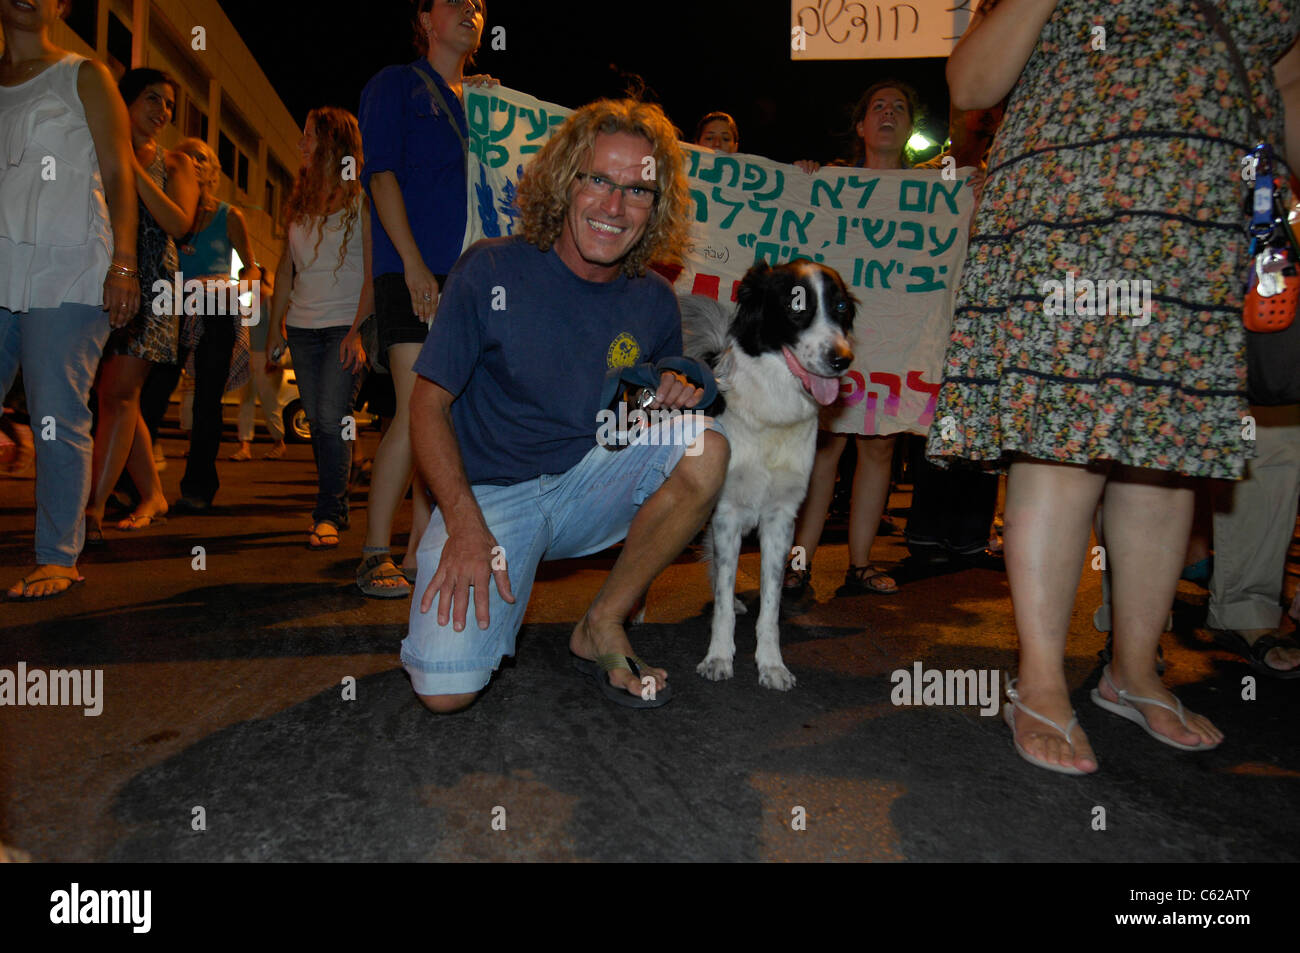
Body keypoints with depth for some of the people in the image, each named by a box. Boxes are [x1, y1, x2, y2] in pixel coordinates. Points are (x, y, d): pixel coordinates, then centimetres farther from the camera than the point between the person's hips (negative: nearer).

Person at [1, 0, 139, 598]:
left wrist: (122, 264, -10)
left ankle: (58, 557, 1)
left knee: (58, 420, -7)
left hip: (67, 276, -4)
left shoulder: (83, 77, 10)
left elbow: (118, 175, 2)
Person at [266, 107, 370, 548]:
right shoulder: (301, 200, 17)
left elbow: (372, 272, -8)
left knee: (332, 418, -14)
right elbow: (287, 267, 20)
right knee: (317, 422, 6)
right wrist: (273, 326, 16)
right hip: (302, 326, 6)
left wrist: (359, 330, -18)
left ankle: (329, 515, -7)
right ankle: (334, 506, 17)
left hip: (345, 326, -6)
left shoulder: (360, 198, -2)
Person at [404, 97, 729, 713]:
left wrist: (680, 395, -12)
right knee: (446, 693, -22)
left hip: (589, 485, 4)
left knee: (705, 444, -24)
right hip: (488, 495, -3)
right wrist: (466, 526, -21)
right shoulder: (492, 272, -10)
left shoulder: (654, 302, 0)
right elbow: (429, 406, -8)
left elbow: (656, 404, 15)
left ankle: (602, 626, -8)